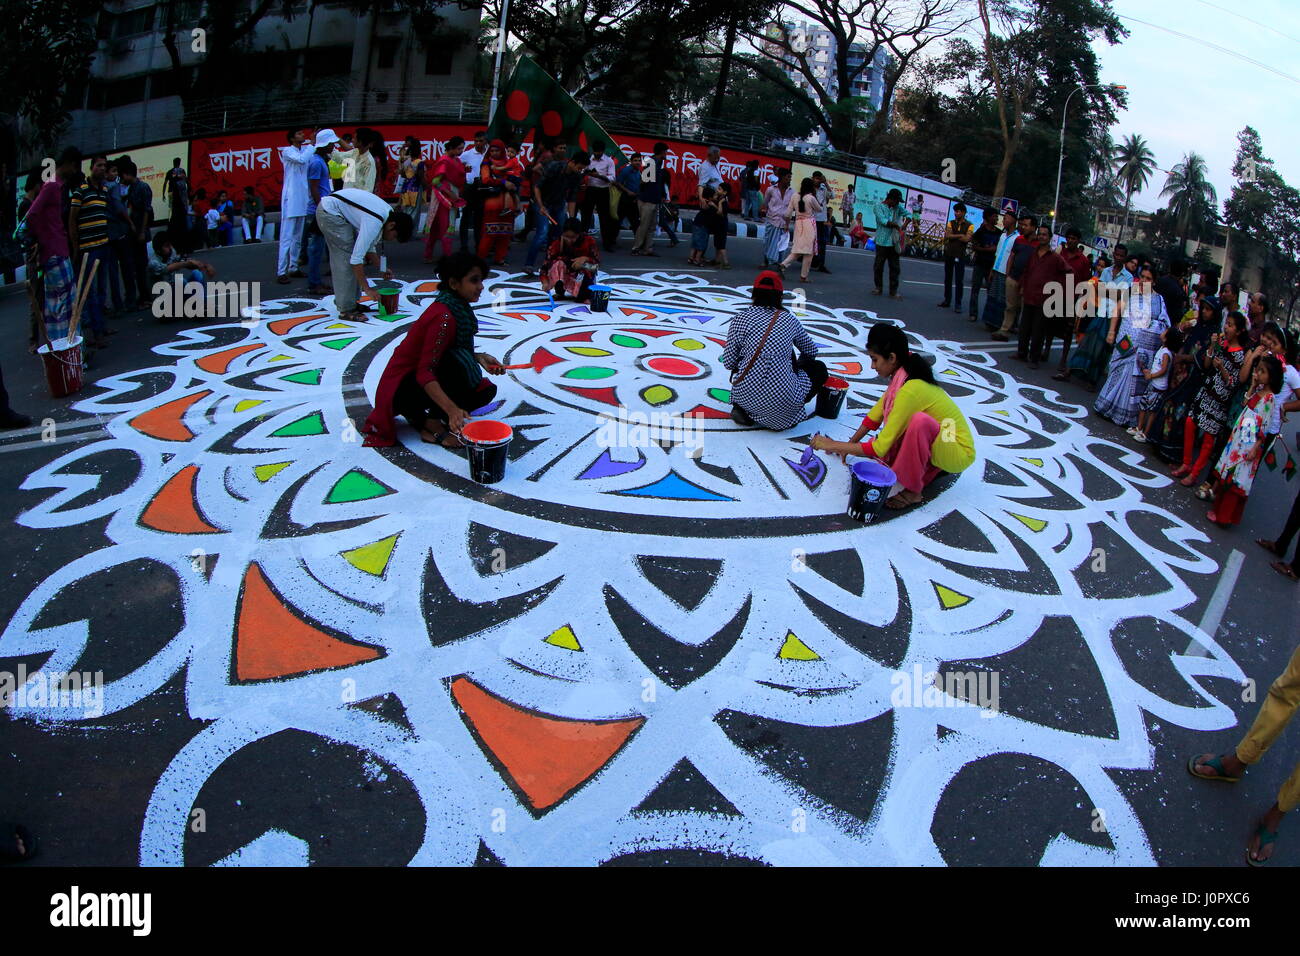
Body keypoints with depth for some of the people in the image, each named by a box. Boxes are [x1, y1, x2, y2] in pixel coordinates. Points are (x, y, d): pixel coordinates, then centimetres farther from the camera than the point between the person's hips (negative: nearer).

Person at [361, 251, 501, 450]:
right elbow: (425, 372, -31)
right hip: (401, 387, -9)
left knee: (486, 391, -1)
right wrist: (452, 409, -43)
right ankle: (431, 424, -13)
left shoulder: (458, 307, 0)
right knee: (456, 364, -32)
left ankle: (418, 415, 7)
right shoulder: (444, 317, -27)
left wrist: (479, 357, -4)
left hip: (418, 377, 9)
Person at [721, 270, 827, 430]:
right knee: (819, 368, 25)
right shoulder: (788, 319, 7)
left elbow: (729, 364, 1)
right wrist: (799, 365, 43)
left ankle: (742, 410, 13)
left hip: (744, 396, 2)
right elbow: (811, 351, 21)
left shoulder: (740, 318, 2)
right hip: (781, 401, -2)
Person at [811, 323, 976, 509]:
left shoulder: (910, 389, -29)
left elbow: (879, 448, -27)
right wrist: (849, 445, 10)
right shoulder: (901, 376, -2)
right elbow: (875, 415, 12)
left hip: (959, 453, -9)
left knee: (919, 420, -34)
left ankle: (913, 492, -16)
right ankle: (934, 467, 15)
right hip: (941, 440, 9)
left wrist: (832, 445, -20)